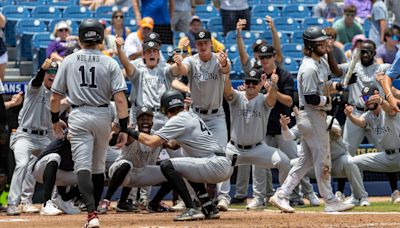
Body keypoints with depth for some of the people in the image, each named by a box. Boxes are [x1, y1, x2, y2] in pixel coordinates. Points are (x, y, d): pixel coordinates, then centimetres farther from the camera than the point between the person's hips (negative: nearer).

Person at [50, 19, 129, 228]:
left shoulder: (69, 61, 1)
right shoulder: (110, 63, -1)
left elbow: (55, 96, 4)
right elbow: (120, 98, -9)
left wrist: (55, 120, 19)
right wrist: (124, 128, -6)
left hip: (78, 116, -1)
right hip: (102, 116, 2)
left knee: (83, 166, -8)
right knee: (98, 167, 17)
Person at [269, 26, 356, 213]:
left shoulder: (321, 62, 12)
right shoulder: (309, 68, -19)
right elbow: (311, 98, -24)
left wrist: (341, 85, 5)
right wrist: (329, 100, -14)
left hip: (317, 115, 10)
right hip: (312, 116, -10)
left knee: (306, 160, 12)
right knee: (322, 160, -3)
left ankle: (281, 195, 13)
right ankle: (330, 201, 4)